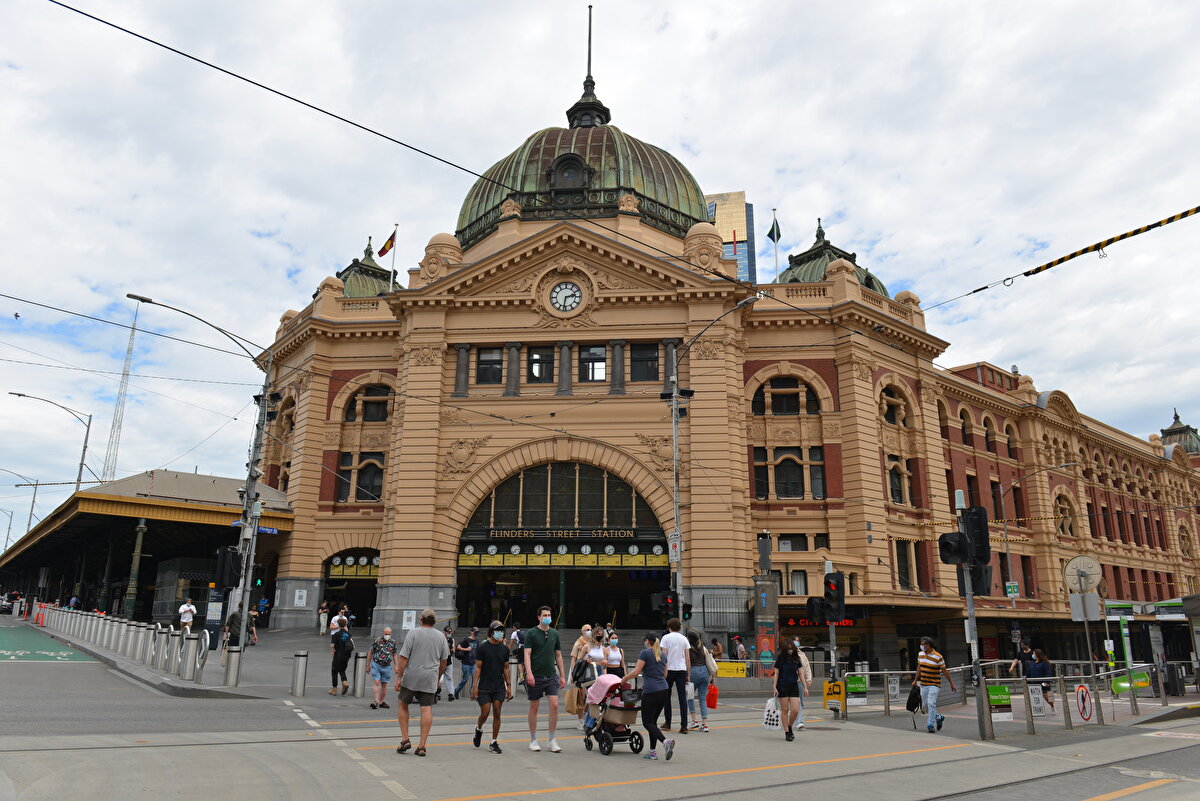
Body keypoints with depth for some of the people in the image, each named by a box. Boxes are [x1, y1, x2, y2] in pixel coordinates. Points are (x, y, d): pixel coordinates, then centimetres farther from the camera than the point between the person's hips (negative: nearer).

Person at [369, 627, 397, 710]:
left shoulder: (393, 642, 1)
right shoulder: (377, 641, -7)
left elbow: (394, 654, 12)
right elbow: (371, 653, 3)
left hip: (387, 667, 3)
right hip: (376, 665, -3)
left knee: (384, 685, 8)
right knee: (377, 683, -13)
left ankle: (382, 702, 19)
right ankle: (375, 702, -17)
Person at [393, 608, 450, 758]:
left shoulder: (413, 633, -4)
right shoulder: (441, 637, 7)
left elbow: (403, 657, -9)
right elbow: (444, 661, 12)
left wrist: (399, 677, -5)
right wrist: (438, 678, 23)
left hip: (411, 678, -2)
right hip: (430, 679, 2)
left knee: (403, 705, 15)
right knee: (427, 709, 2)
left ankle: (405, 739, 9)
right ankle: (422, 746, 0)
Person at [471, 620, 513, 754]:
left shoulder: (504, 648, 7)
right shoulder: (482, 647, -5)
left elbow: (506, 668, 12)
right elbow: (478, 667, -6)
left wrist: (508, 685, 7)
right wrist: (474, 685, -11)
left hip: (499, 688, 3)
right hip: (484, 688, -3)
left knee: (497, 714, 1)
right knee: (485, 713, -3)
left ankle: (494, 743, 9)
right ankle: (479, 729, 29)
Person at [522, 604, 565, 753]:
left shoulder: (555, 633, 9)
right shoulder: (531, 633, -4)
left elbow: (558, 655, 14)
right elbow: (527, 654, -11)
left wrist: (561, 675, 12)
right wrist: (529, 673, -23)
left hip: (551, 676, 3)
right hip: (535, 677, -3)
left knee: (554, 705, -7)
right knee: (534, 707, 6)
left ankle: (552, 739, 3)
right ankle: (533, 740, 18)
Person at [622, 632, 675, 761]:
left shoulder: (645, 653, -7)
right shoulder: (663, 654, 14)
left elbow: (636, 672, -10)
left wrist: (625, 678, 5)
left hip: (651, 692, -7)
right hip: (664, 690, 7)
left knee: (647, 722, 0)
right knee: (653, 720, 15)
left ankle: (665, 741, -22)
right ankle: (652, 751, 13)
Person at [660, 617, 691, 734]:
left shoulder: (666, 638, -1)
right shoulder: (684, 639, 8)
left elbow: (664, 655, -7)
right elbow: (688, 658, 7)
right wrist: (688, 674, 12)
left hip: (669, 669, -2)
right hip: (682, 670, 2)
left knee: (666, 696, 12)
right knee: (682, 697, 0)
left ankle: (668, 723, 17)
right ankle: (684, 726, -6)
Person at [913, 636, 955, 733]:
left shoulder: (938, 657, -13)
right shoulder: (921, 654, 5)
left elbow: (944, 671, -6)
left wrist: (951, 683, -1)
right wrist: (915, 680, 19)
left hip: (934, 684, -6)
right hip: (923, 684, 6)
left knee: (931, 703, -14)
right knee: (925, 704, 10)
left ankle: (930, 725, -6)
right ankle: (939, 717, 32)